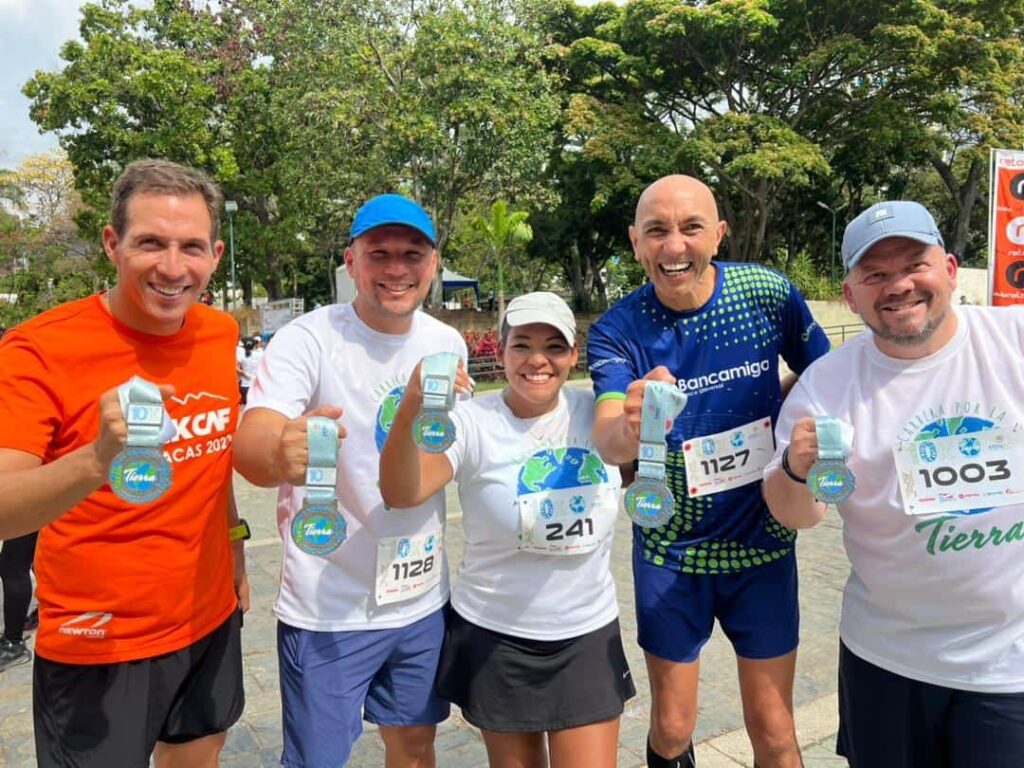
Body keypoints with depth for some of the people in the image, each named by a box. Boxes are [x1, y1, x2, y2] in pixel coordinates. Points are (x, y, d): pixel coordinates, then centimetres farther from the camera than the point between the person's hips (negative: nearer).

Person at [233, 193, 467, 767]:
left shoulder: (448, 343, 1)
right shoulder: (307, 339, -15)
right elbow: (249, 444, -32)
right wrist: (280, 454, -51)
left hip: (423, 597, 5)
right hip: (328, 609, -4)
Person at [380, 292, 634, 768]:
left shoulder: (596, 413, -5)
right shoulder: (473, 423, -15)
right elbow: (401, 495, -28)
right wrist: (411, 411, -46)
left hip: (589, 635, 2)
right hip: (494, 638, -1)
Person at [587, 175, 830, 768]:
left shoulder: (769, 293, -11)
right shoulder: (618, 331, -16)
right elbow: (607, 444, -33)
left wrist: (781, 421, -9)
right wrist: (629, 429, -54)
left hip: (762, 540, 1)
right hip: (671, 549, 0)